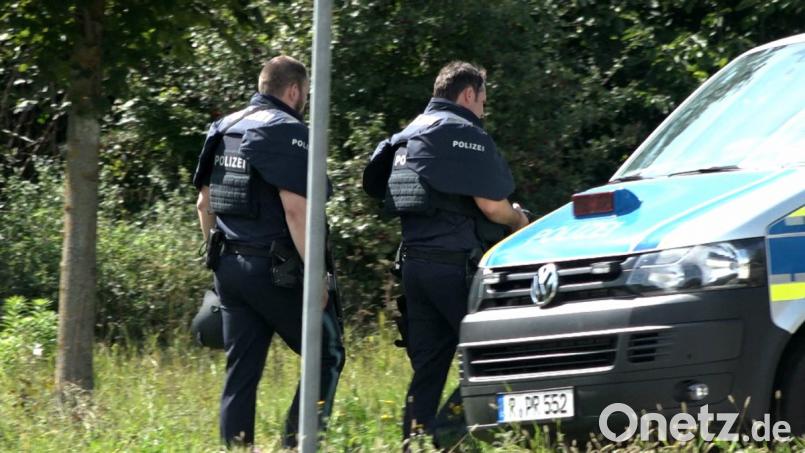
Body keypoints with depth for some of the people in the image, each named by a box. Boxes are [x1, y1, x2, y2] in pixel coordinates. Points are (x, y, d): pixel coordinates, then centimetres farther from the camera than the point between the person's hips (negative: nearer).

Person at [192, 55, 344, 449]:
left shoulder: (223, 130, 14)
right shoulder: (286, 131, -12)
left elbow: (204, 202, 18)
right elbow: (294, 208, -19)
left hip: (230, 267, 8)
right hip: (275, 269, -8)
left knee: (241, 371, 9)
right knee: (326, 354, 4)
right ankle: (297, 442, -6)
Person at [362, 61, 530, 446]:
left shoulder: (409, 135, 19)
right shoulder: (464, 134, -9)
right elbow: (491, 205, -15)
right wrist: (518, 220, 7)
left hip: (414, 261, 8)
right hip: (455, 262, -8)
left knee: (426, 367, 8)